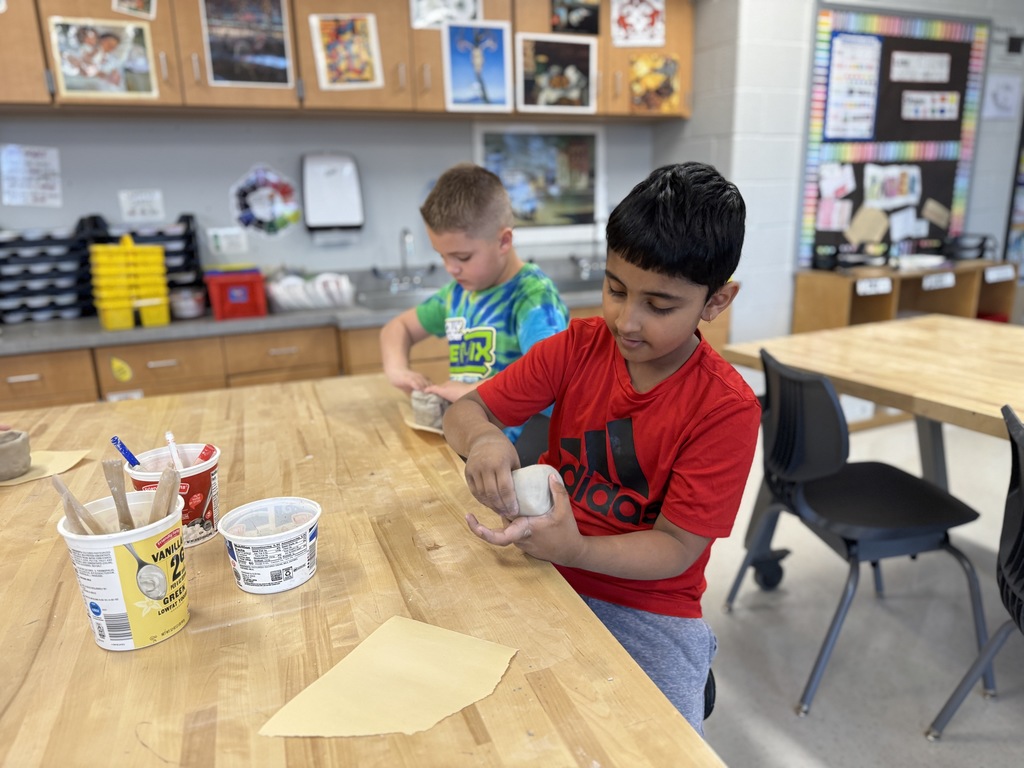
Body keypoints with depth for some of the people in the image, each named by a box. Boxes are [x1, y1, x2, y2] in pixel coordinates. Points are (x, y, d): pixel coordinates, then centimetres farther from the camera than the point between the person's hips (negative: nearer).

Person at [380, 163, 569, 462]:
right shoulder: (458, 292, 9)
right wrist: (397, 370, 3)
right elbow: (399, 327, 23)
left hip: (522, 452, -7)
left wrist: (472, 392, -21)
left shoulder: (533, 297, -14)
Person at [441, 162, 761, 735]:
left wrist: (574, 549, -33)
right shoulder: (578, 348, -5)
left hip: (648, 609, -2)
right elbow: (466, 409, -2)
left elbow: (676, 547, -14)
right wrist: (482, 440, -27)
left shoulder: (727, 407, -15)